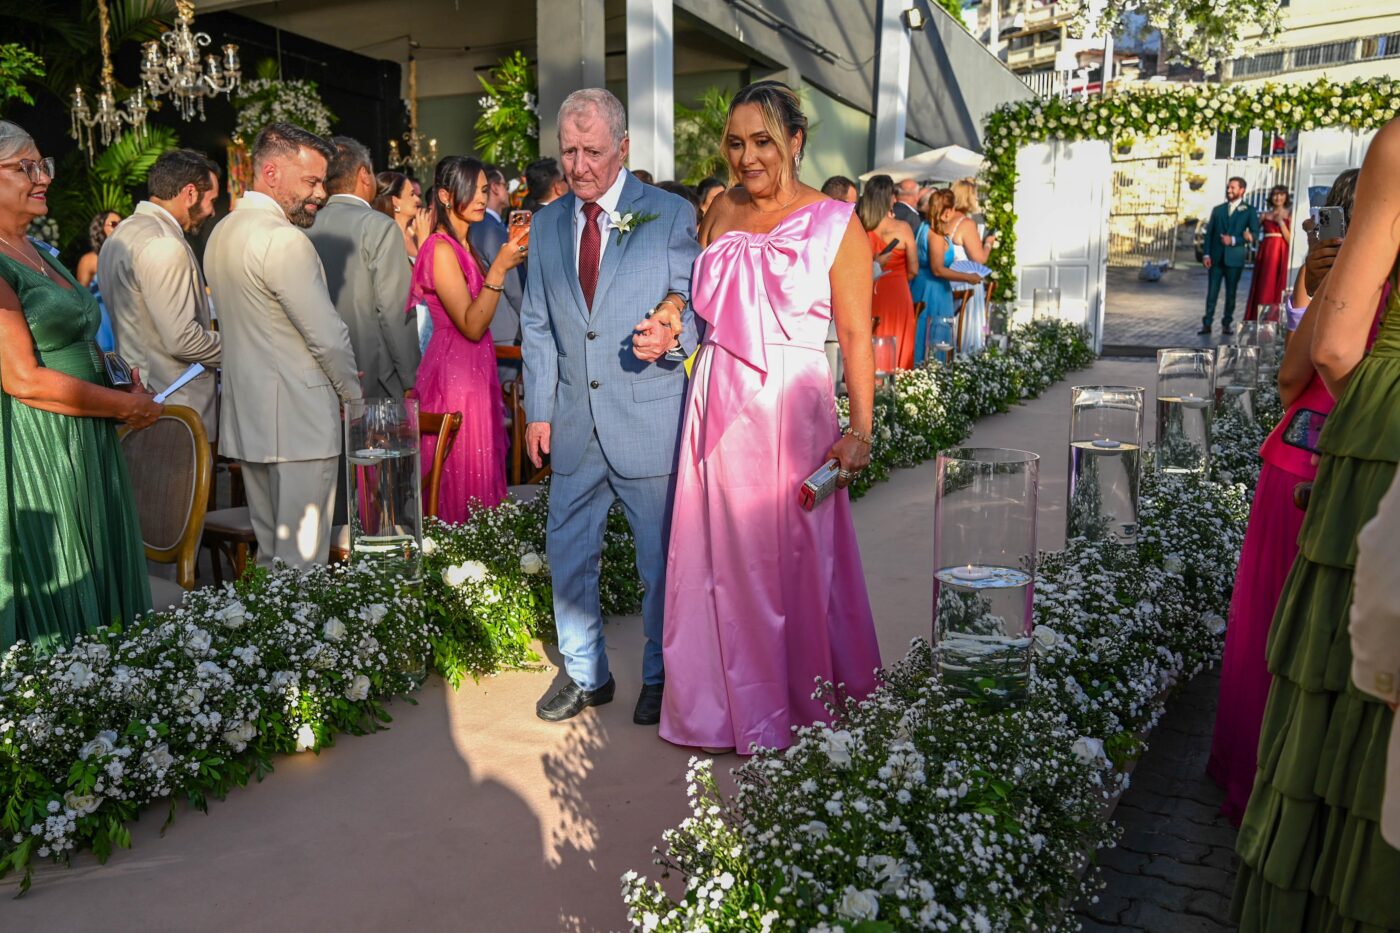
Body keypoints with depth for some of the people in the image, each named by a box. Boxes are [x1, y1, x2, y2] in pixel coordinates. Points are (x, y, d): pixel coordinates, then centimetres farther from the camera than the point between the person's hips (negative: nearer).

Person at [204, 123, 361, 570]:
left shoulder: (222, 232, 14)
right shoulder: (285, 240, -16)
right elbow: (328, 335, -17)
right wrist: (355, 394, 0)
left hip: (247, 416, 10)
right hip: (297, 420, -10)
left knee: (269, 550, 18)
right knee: (302, 559, -3)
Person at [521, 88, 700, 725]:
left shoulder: (671, 215, -1)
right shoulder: (546, 223, 11)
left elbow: (695, 307, -1)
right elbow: (537, 325, 13)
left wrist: (669, 333, -24)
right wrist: (537, 410, 7)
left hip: (650, 422, -4)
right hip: (573, 425, 4)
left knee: (662, 558, 7)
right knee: (568, 554, 12)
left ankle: (660, 678, 27)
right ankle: (586, 675, 32)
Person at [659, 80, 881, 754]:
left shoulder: (835, 224, -3)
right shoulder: (722, 210, 11)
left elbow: (856, 334, -7)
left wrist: (860, 431, -12)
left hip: (789, 408, -4)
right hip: (717, 405, 4)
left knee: (794, 561, 4)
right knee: (721, 558, 9)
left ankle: (804, 713, 25)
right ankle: (725, 707, 27)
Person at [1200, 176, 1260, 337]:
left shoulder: (1249, 210, 5)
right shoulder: (1217, 209, 12)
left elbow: (1255, 234, -2)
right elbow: (1209, 233, 9)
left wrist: (1234, 240, -15)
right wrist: (1207, 254, -2)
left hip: (1234, 257, -2)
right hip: (1216, 257, 2)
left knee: (1231, 293, 4)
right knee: (1212, 292, -1)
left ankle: (1227, 324, 10)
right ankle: (1207, 324, 0)